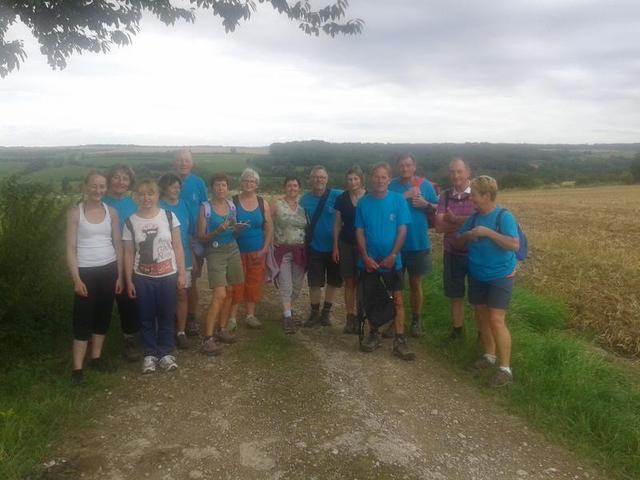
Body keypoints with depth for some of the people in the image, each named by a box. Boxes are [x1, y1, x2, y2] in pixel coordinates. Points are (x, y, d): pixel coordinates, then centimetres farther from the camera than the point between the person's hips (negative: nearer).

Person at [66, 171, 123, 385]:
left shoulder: (111, 212, 4)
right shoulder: (75, 212, -5)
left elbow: (118, 245, 7)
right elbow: (71, 248, -6)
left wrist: (120, 275, 4)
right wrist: (76, 279, -13)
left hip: (109, 270, 3)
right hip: (86, 271, -3)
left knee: (103, 315, 11)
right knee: (83, 318, -2)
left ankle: (96, 357, 26)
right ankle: (77, 368, 5)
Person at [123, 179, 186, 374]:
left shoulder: (169, 216, -2)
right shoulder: (131, 222, -1)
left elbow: (178, 248, 0)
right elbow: (129, 254, 3)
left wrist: (181, 273, -2)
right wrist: (129, 280, 0)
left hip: (168, 276, 0)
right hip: (142, 278, 1)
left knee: (167, 316, 7)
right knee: (146, 317, 8)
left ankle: (166, 353, 21)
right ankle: (150, 354, 22)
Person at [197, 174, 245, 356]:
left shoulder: (232, 206, 6)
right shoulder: (205, 208, -8)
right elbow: (201, 237, -8)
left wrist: (237, 229, -4)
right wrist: (217, 231, -23)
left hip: (233, 250, 6)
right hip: (215, 253, -6)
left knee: (229, 292, 7)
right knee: (219, 294, -14)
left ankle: (221, 329, 20)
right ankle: (207, 339, -11)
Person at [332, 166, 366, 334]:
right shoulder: (341, 199, 3)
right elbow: (337, 224, 7)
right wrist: (335, 246, 3)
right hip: (346, 244, 2)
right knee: (349, 282, 6)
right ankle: (350, 318, 14)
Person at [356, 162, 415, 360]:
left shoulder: (398, 200, -5)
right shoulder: (363, 202, 0)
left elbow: (402, 230, -6)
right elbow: (359, 232, 0)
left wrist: (392, 256, -13)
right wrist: (366, 257, -10)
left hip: (391, 261, -2)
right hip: (369, 261, 2)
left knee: (397, 300, -1)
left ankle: (400, 341, 5)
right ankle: (373, 334, 27)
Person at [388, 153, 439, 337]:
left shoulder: (425, 185, 1)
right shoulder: (391, 185, -2)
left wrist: (425, 204, -15)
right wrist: (404, 196, -19)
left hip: (419, 244, 0)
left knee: (415, 283, 11)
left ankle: (416, 321, 26)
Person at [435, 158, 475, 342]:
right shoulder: (445, 196, 1)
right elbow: (439, 226, -7)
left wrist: (453, 219, -13)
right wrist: (466, 222, -16)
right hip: (452, 254, 3)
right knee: (455, 296, 14)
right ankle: (457, 330, 30)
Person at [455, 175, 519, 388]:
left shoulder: (504, 216, -16)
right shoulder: (474, 217, 4)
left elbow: (515, 244, -25)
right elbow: (457, 242, 9)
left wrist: (488, 232, -28)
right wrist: (467, 236, -13)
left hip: (500, 276, -7)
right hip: (477, 276, 7)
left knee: (496, 319, -11)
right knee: (481, 316, 14)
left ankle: (505, 369, -2)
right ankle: (489, 356, 32)